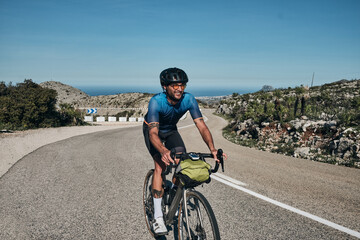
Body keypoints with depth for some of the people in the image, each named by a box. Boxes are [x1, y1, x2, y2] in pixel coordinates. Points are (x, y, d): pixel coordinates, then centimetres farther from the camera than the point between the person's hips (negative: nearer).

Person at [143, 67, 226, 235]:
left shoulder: (189, 99, -27)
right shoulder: (156, 102, -36)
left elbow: (202, 126, -30)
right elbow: (153, 133, -44)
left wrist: (212, 148, -47)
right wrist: (163, 151, -63)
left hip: (171, 130, 4)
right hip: (152, 130, -4)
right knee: (161, 164, -22)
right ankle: (158, 217, -20)